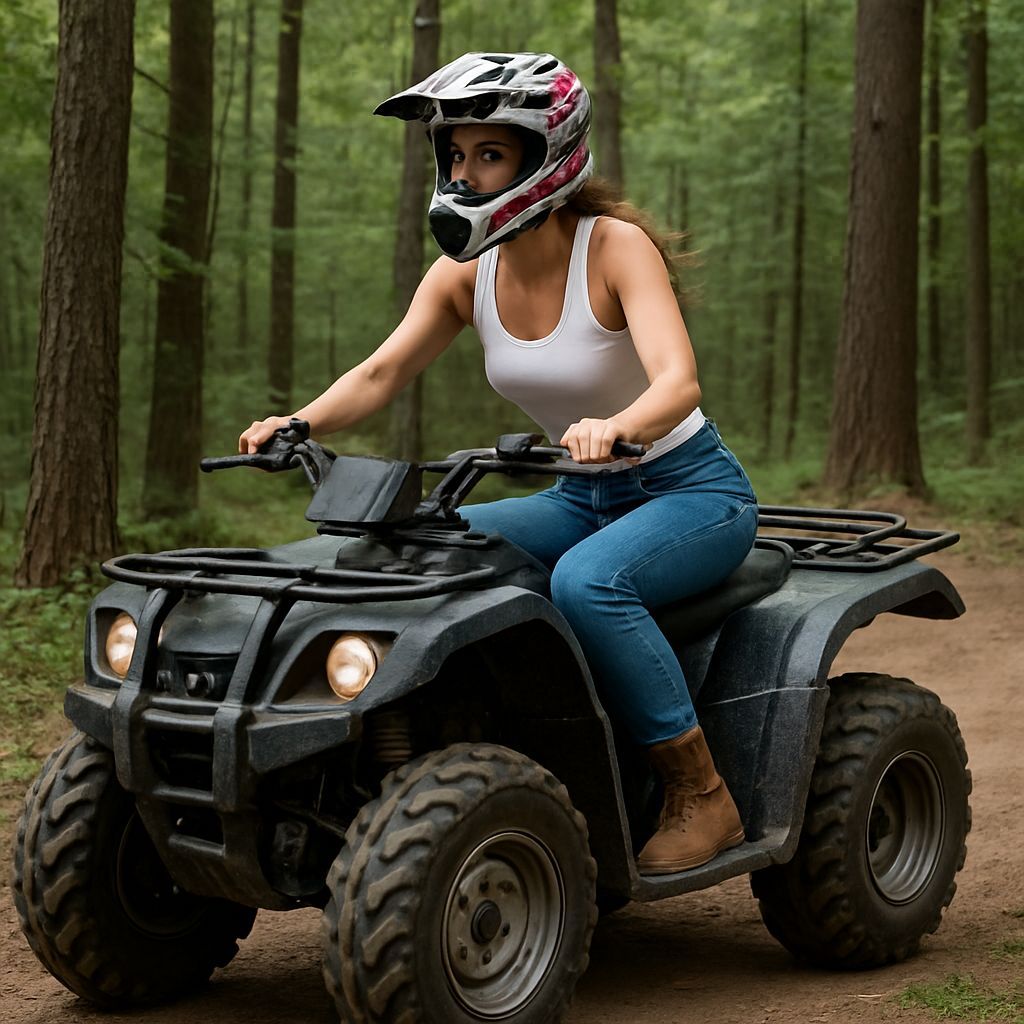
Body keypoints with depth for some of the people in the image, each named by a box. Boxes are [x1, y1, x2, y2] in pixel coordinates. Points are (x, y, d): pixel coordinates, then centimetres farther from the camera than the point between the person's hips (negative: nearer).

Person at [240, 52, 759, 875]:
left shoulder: (615, 246, -20)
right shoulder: (466, 273, -3)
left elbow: (678, 381, -33)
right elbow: (381, 374, -9)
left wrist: (613, 427, -55)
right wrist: (298, 424, -29)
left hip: (694, 490, -6)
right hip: (585, 499, 6)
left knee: (587, 581, -35)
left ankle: (703, 798, -20)